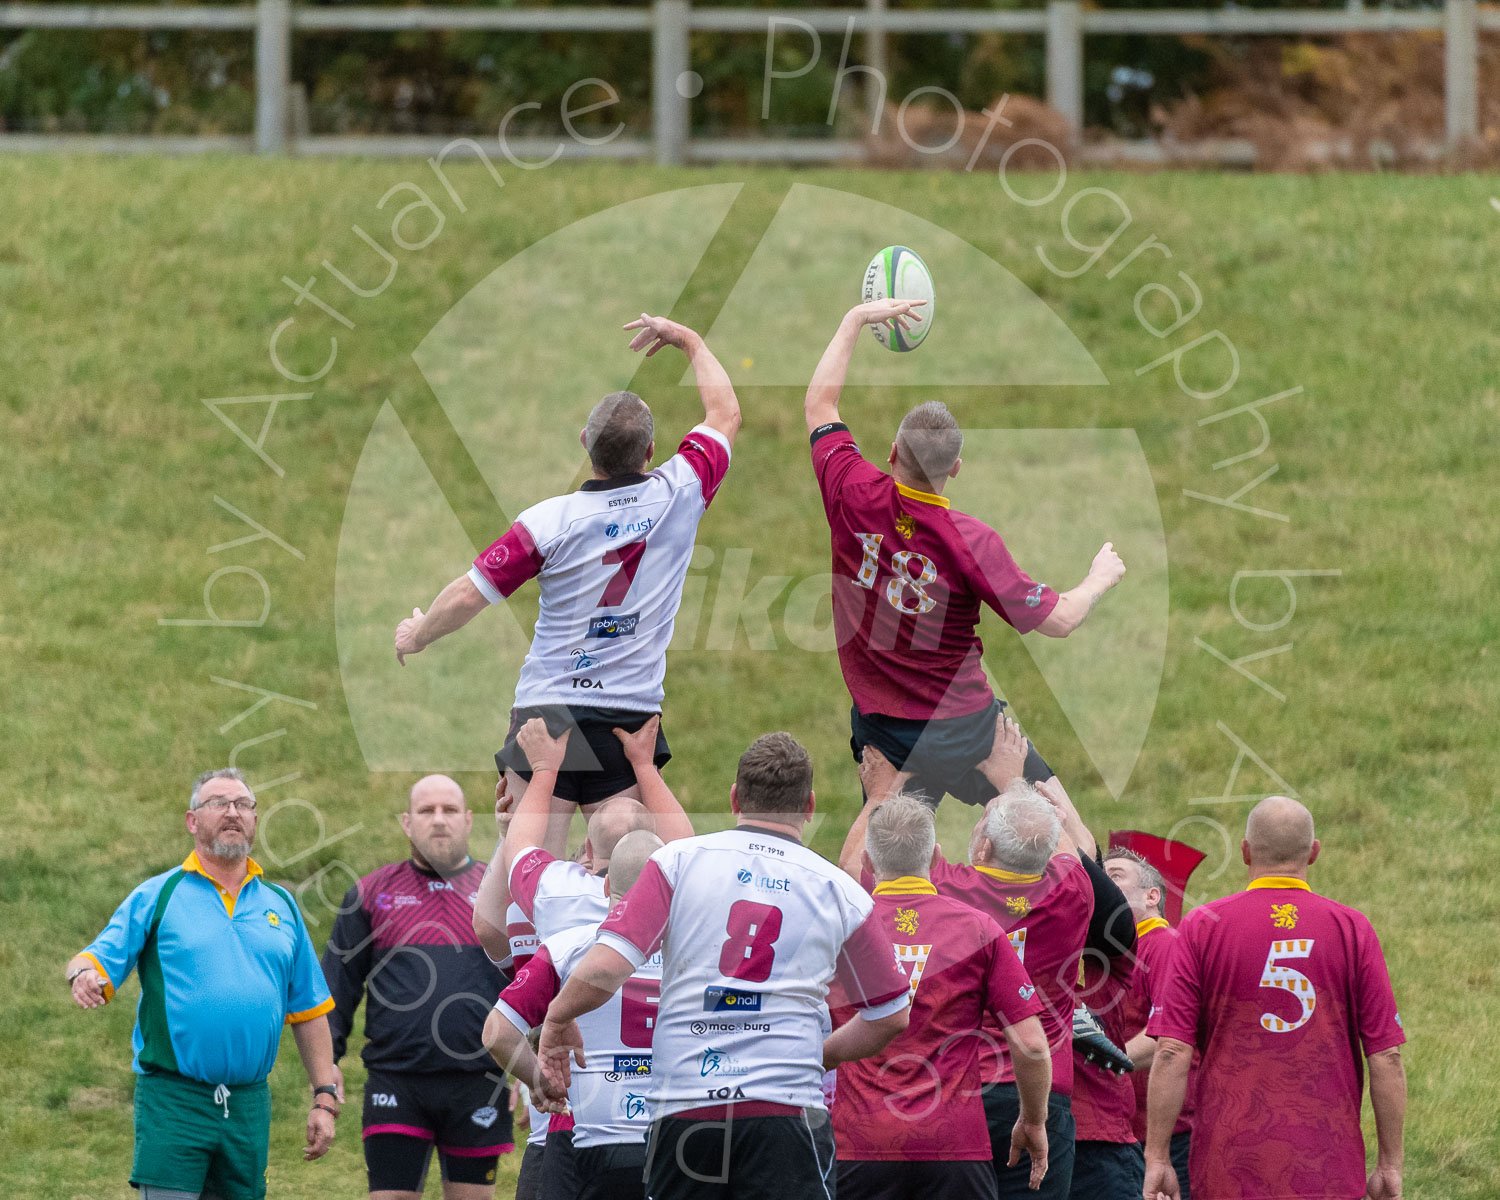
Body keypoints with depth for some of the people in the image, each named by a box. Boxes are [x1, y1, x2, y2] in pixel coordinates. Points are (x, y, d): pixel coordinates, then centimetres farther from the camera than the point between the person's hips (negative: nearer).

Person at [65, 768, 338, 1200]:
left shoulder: (280, 905, 14)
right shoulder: (156, 896, 4)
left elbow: (308, 1011, 16)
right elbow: (97, 960, -2)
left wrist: (325, 1098, 11)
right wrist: (83, 976, -27)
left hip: (249, 1106, 4)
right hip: (173, 1099, -4)